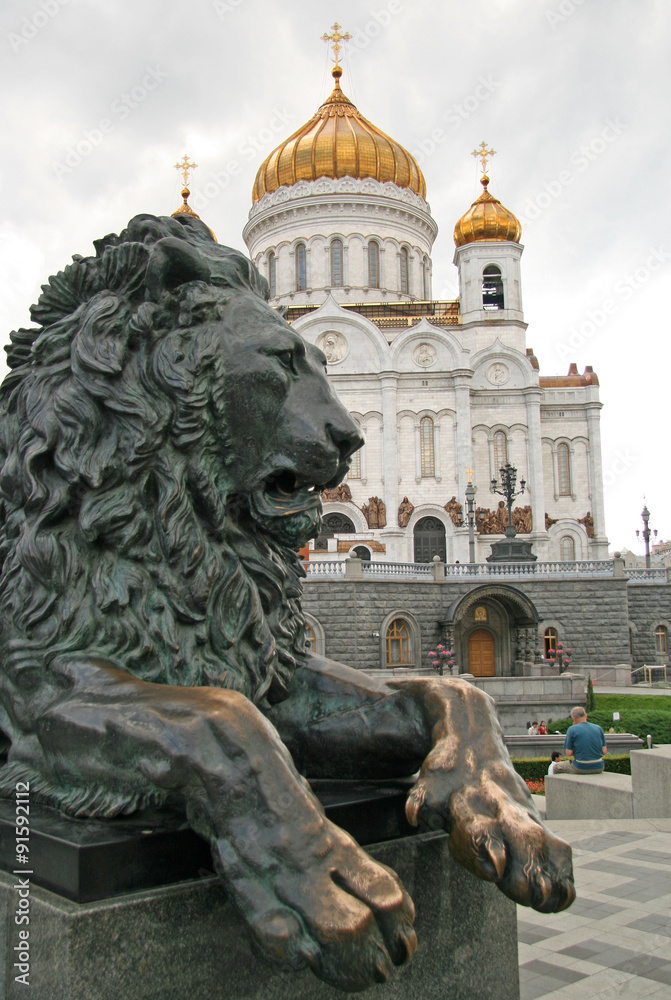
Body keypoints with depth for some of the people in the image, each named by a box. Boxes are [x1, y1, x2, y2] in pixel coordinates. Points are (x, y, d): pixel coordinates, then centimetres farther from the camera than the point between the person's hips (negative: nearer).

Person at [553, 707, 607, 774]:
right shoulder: (598, 728, 4)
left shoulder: (572, 729, -7)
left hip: (581, 768, -4)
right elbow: (604, 751, 4)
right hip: (599, 768, 4)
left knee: (556, 767, 20)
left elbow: (569, 753, -9)